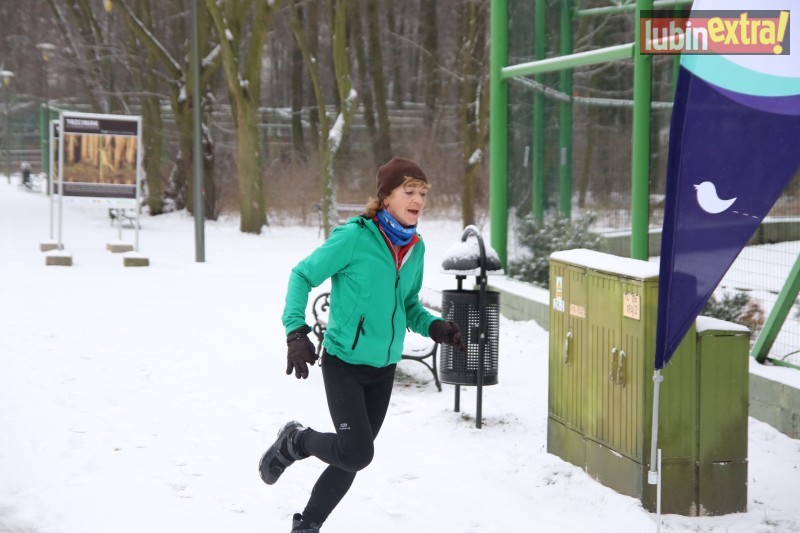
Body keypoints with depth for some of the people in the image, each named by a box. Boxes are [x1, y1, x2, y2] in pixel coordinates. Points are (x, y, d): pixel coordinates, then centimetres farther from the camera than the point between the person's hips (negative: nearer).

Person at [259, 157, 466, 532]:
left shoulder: (415, 248, 2)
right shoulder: (355, 237, -18)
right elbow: (303, 275, -11)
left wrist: (434, 327, -4)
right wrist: (296, 330, -23)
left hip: (384, 368, 6)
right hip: (343, 362, -6)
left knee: (352, 458, 12)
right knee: (356, 453, -16)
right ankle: (295, 441, 13)